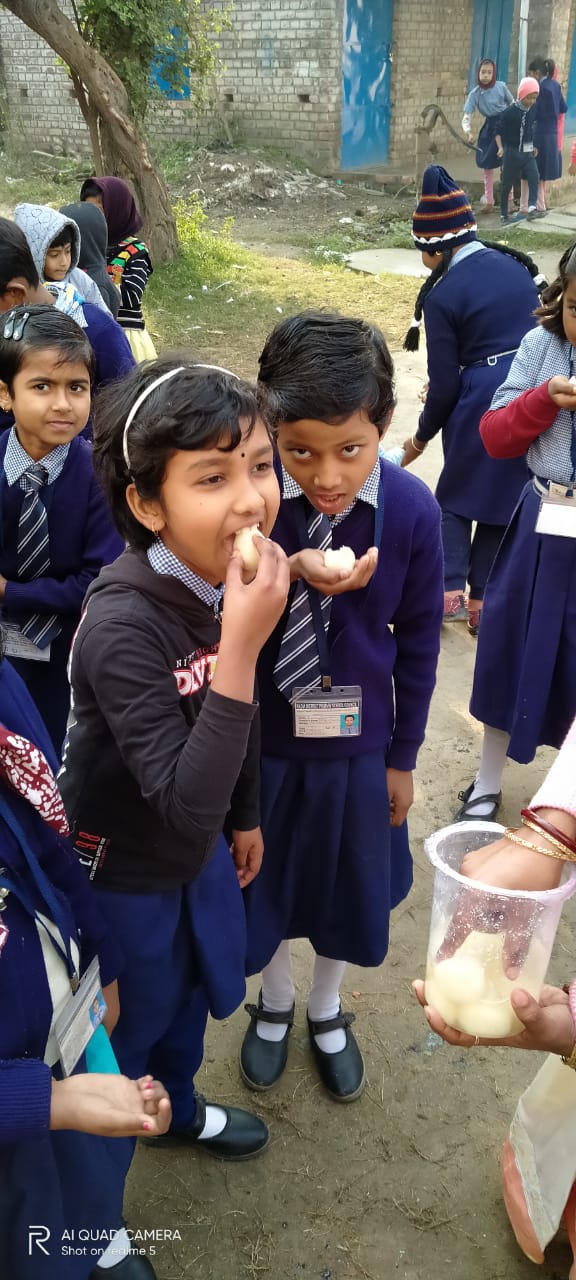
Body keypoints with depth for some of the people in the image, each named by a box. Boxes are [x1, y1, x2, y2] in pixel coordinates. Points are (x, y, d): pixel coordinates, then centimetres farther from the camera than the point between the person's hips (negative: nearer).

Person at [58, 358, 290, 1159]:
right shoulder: (121, 627, -36)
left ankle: (180, 1106, 59)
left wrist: (247, 815, 16)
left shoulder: (236, 577, -14)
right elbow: (188, 805, -37)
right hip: (120, 872, -6)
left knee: (191, 989, 29)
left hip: (199, 852, 6)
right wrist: (239, 648, -45)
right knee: (126, 1024, 20)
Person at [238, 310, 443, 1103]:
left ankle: (326, 1010, 52)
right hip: (260, 733, 0)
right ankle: (276, 1003, 53)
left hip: (355, 739, 1)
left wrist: (403, 756, 1)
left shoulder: (411, 511, -19)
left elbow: (417, 641, -7)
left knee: (345, 882, 21)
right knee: (263, 878, 21)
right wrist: (285, 572, -36)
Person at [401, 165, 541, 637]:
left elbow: (445, 385, -7)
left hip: (482, 403, -5)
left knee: (457, 496, 17)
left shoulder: (442, 296, -10)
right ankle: (481, 603, 19)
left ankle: (451, 591, 10)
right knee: (507, 498, 15)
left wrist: (422, 437, 8)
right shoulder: (517, 264, 8)